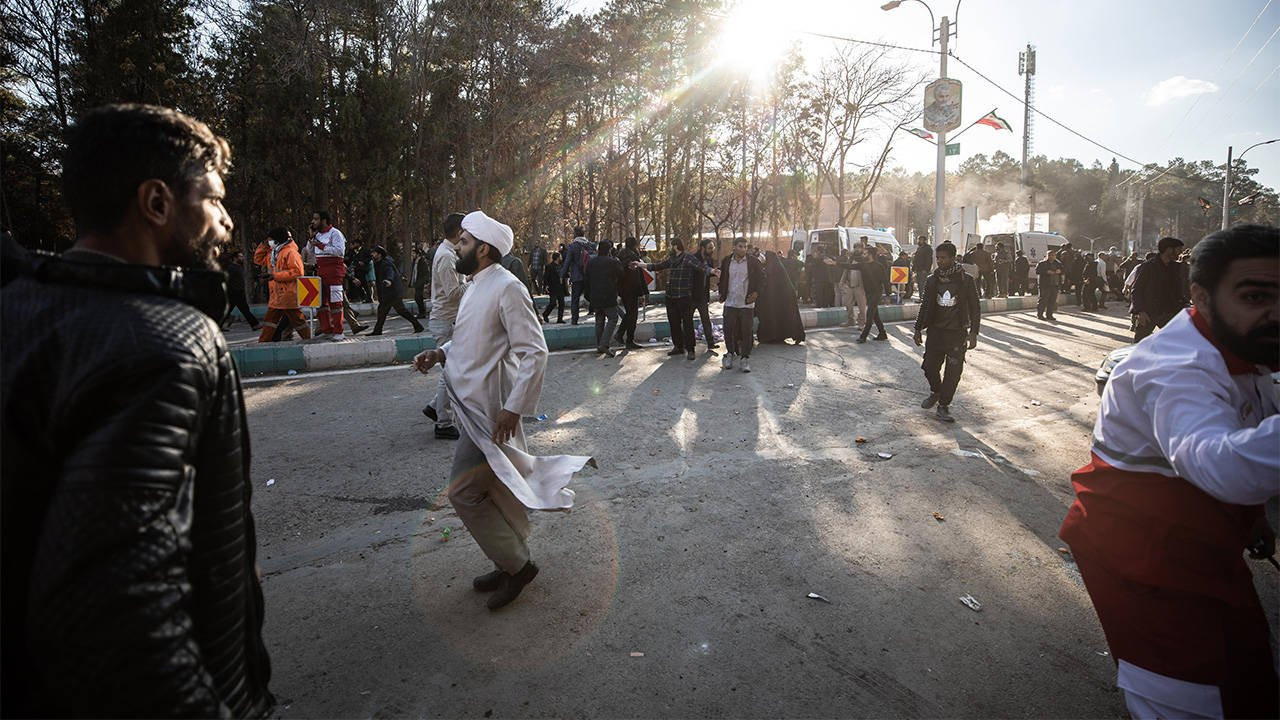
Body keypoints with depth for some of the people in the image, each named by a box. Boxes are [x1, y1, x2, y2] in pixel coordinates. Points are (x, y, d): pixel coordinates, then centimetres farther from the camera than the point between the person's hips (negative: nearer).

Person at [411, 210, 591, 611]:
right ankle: (513, 563, 31)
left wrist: (513, 407, -23)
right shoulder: (477, 286, 12)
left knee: (463, 491, -5)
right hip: (474, 405, 9)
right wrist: (440, 354, 5)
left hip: (490, 412, -9)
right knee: (499, 491, 17)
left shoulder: (507, 288, -17)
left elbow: (534, 352, -21)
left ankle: (515, 564, 11)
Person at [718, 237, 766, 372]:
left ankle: (745, 357, 10)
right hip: (730, 302, 2)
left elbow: (761, 278, 4)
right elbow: (722, 278, 18)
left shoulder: (753, 261, -2)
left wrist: (756, 293, -8)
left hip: (747, 303, -2)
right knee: (729, 330, 4)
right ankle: (730, 353, 23)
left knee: (747, 331, 0)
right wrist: (722, 294, 8)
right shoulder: (726, 261, 5)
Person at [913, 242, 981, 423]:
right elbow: (925, 306, 12)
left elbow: (975, 308, -1)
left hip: (957, 333, -3)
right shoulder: (932, 280, 5)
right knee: (929, 367, 4)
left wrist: (973, 333, -8)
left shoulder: (966, 281, -5)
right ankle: (936, 392, 33)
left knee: (953, 371, -3)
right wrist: (918, 329, 10)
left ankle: (943, 405, 9)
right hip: (935, 331, 3)